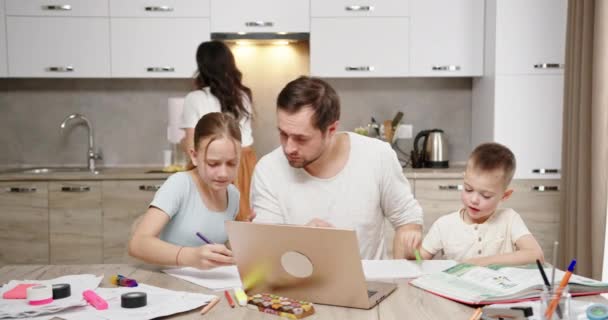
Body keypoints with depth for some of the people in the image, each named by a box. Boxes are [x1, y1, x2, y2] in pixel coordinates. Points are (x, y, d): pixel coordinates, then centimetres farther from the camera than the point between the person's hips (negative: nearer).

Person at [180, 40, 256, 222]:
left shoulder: (195, 99, -4)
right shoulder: (244, 96, 10)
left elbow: (192, 147, -6)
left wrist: (183, 143, 15)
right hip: (245, 165, 4)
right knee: (244, 219, 7)